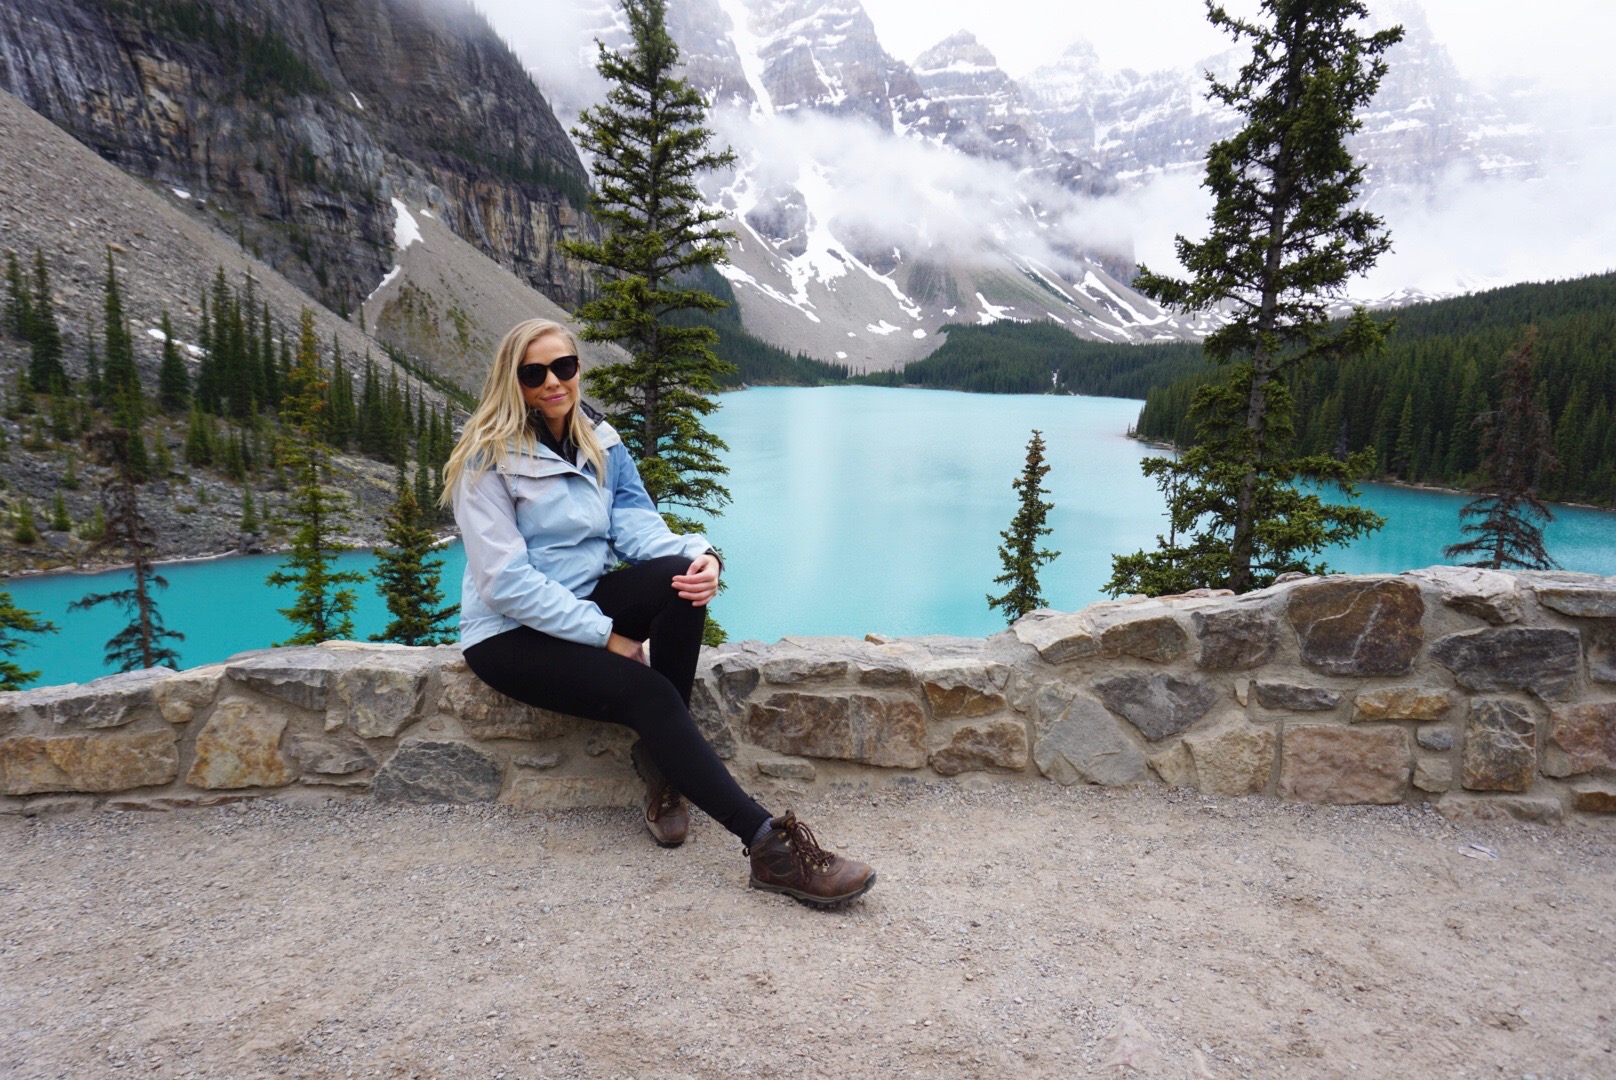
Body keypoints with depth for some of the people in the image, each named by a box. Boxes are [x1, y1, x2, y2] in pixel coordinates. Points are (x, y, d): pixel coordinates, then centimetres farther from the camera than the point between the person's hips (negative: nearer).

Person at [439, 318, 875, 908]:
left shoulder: (602, 445, 8)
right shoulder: (489, 459, -10)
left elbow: (638, 528, -3)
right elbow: (506, 582, -16)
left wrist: (699, 554, -26)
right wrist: (607, 635, -20)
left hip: (588, 603, 5)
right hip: (509, 634, -5)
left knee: (680, 576, -27)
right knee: (646, 693, -29)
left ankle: (661, 755, -15)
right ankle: (770, 847, -30)